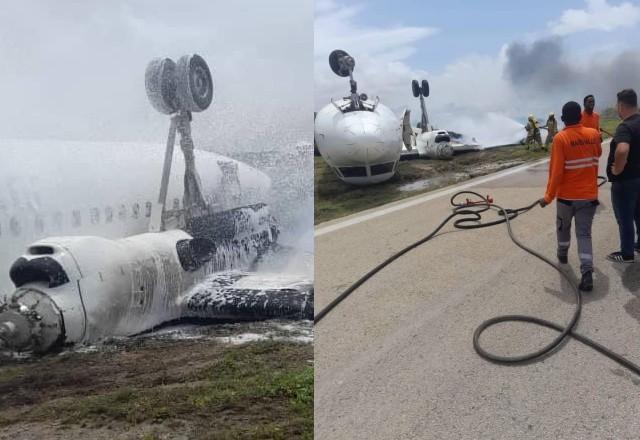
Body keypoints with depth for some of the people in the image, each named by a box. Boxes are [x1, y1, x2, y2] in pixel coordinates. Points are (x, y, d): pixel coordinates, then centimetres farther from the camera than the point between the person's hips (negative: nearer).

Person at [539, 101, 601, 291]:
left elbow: (556, 171, -18)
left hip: (567, 195, -2)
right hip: (589, 194, 2)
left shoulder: (560, 138, -15)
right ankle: (587, 274, -12)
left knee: (563, 227, 22)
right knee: (584, 234, 1)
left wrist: (548, 196, -12)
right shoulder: (594, 134, -1)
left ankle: (562, 254, 44)